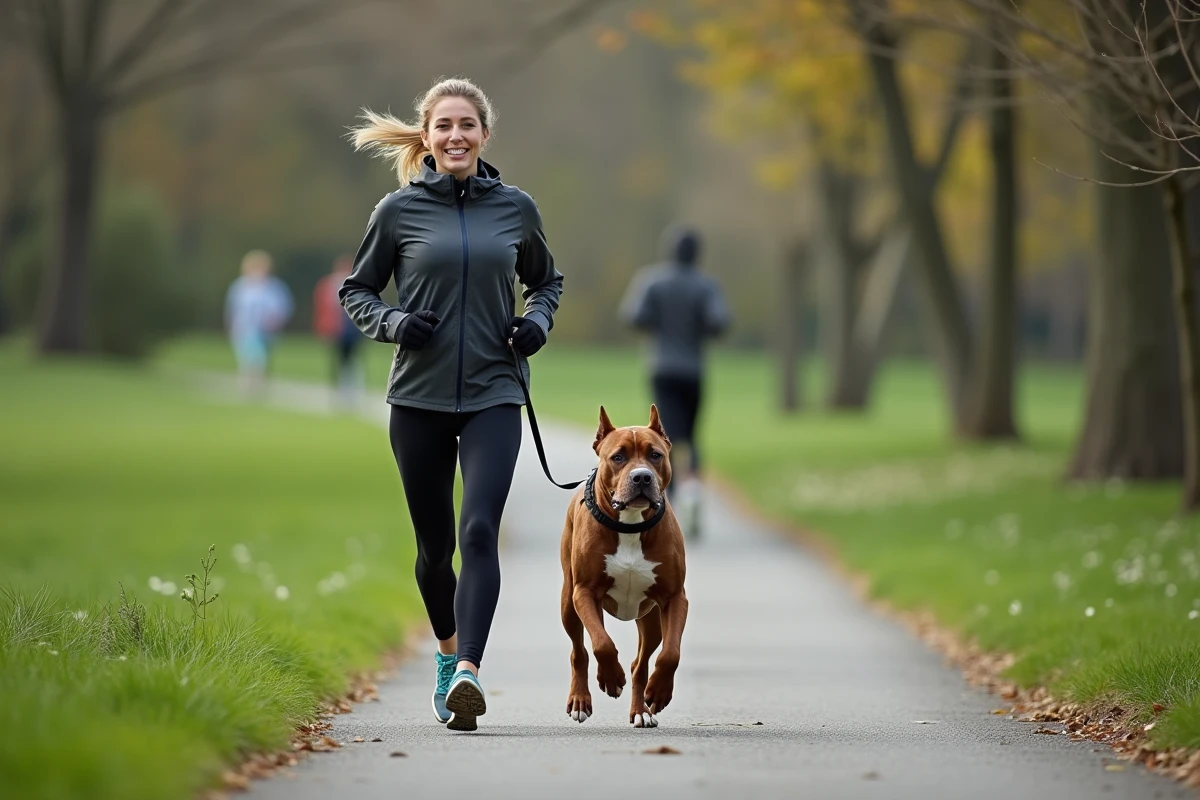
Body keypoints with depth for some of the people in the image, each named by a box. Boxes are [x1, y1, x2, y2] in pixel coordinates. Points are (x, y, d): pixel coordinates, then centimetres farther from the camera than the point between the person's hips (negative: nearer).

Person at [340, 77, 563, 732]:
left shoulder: (515, 207, 4)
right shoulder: (399, 211, 0)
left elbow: (546, 280, 21)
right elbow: (356, 291, 10)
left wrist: (537, 322, 1)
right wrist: (394, 324, -9)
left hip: (494, 395, 0)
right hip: (418, 397, 1)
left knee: (479, 531, -19)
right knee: (435, 545, 10)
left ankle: (468, 674, -28)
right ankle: (448, 652, 37)